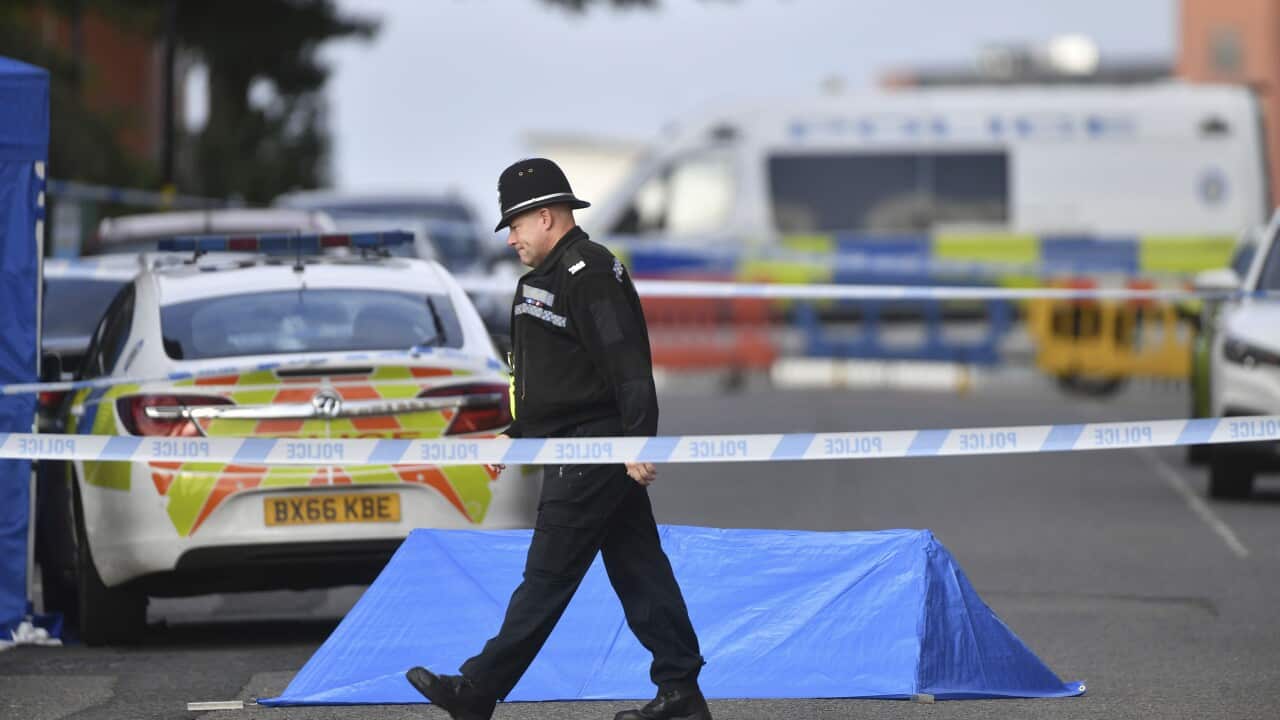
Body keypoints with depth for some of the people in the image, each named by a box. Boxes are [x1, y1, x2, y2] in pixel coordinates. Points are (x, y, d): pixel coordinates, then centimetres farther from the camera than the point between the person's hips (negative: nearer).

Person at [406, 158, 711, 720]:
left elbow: (628, 369, -22)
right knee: (638, 569, 9)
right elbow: (541, 374, 27)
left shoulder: (589, 276, -16)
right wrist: (515, 436, 28)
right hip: (583, 454, 11)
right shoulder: (554, 274, 19)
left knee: (547, 577, -5)